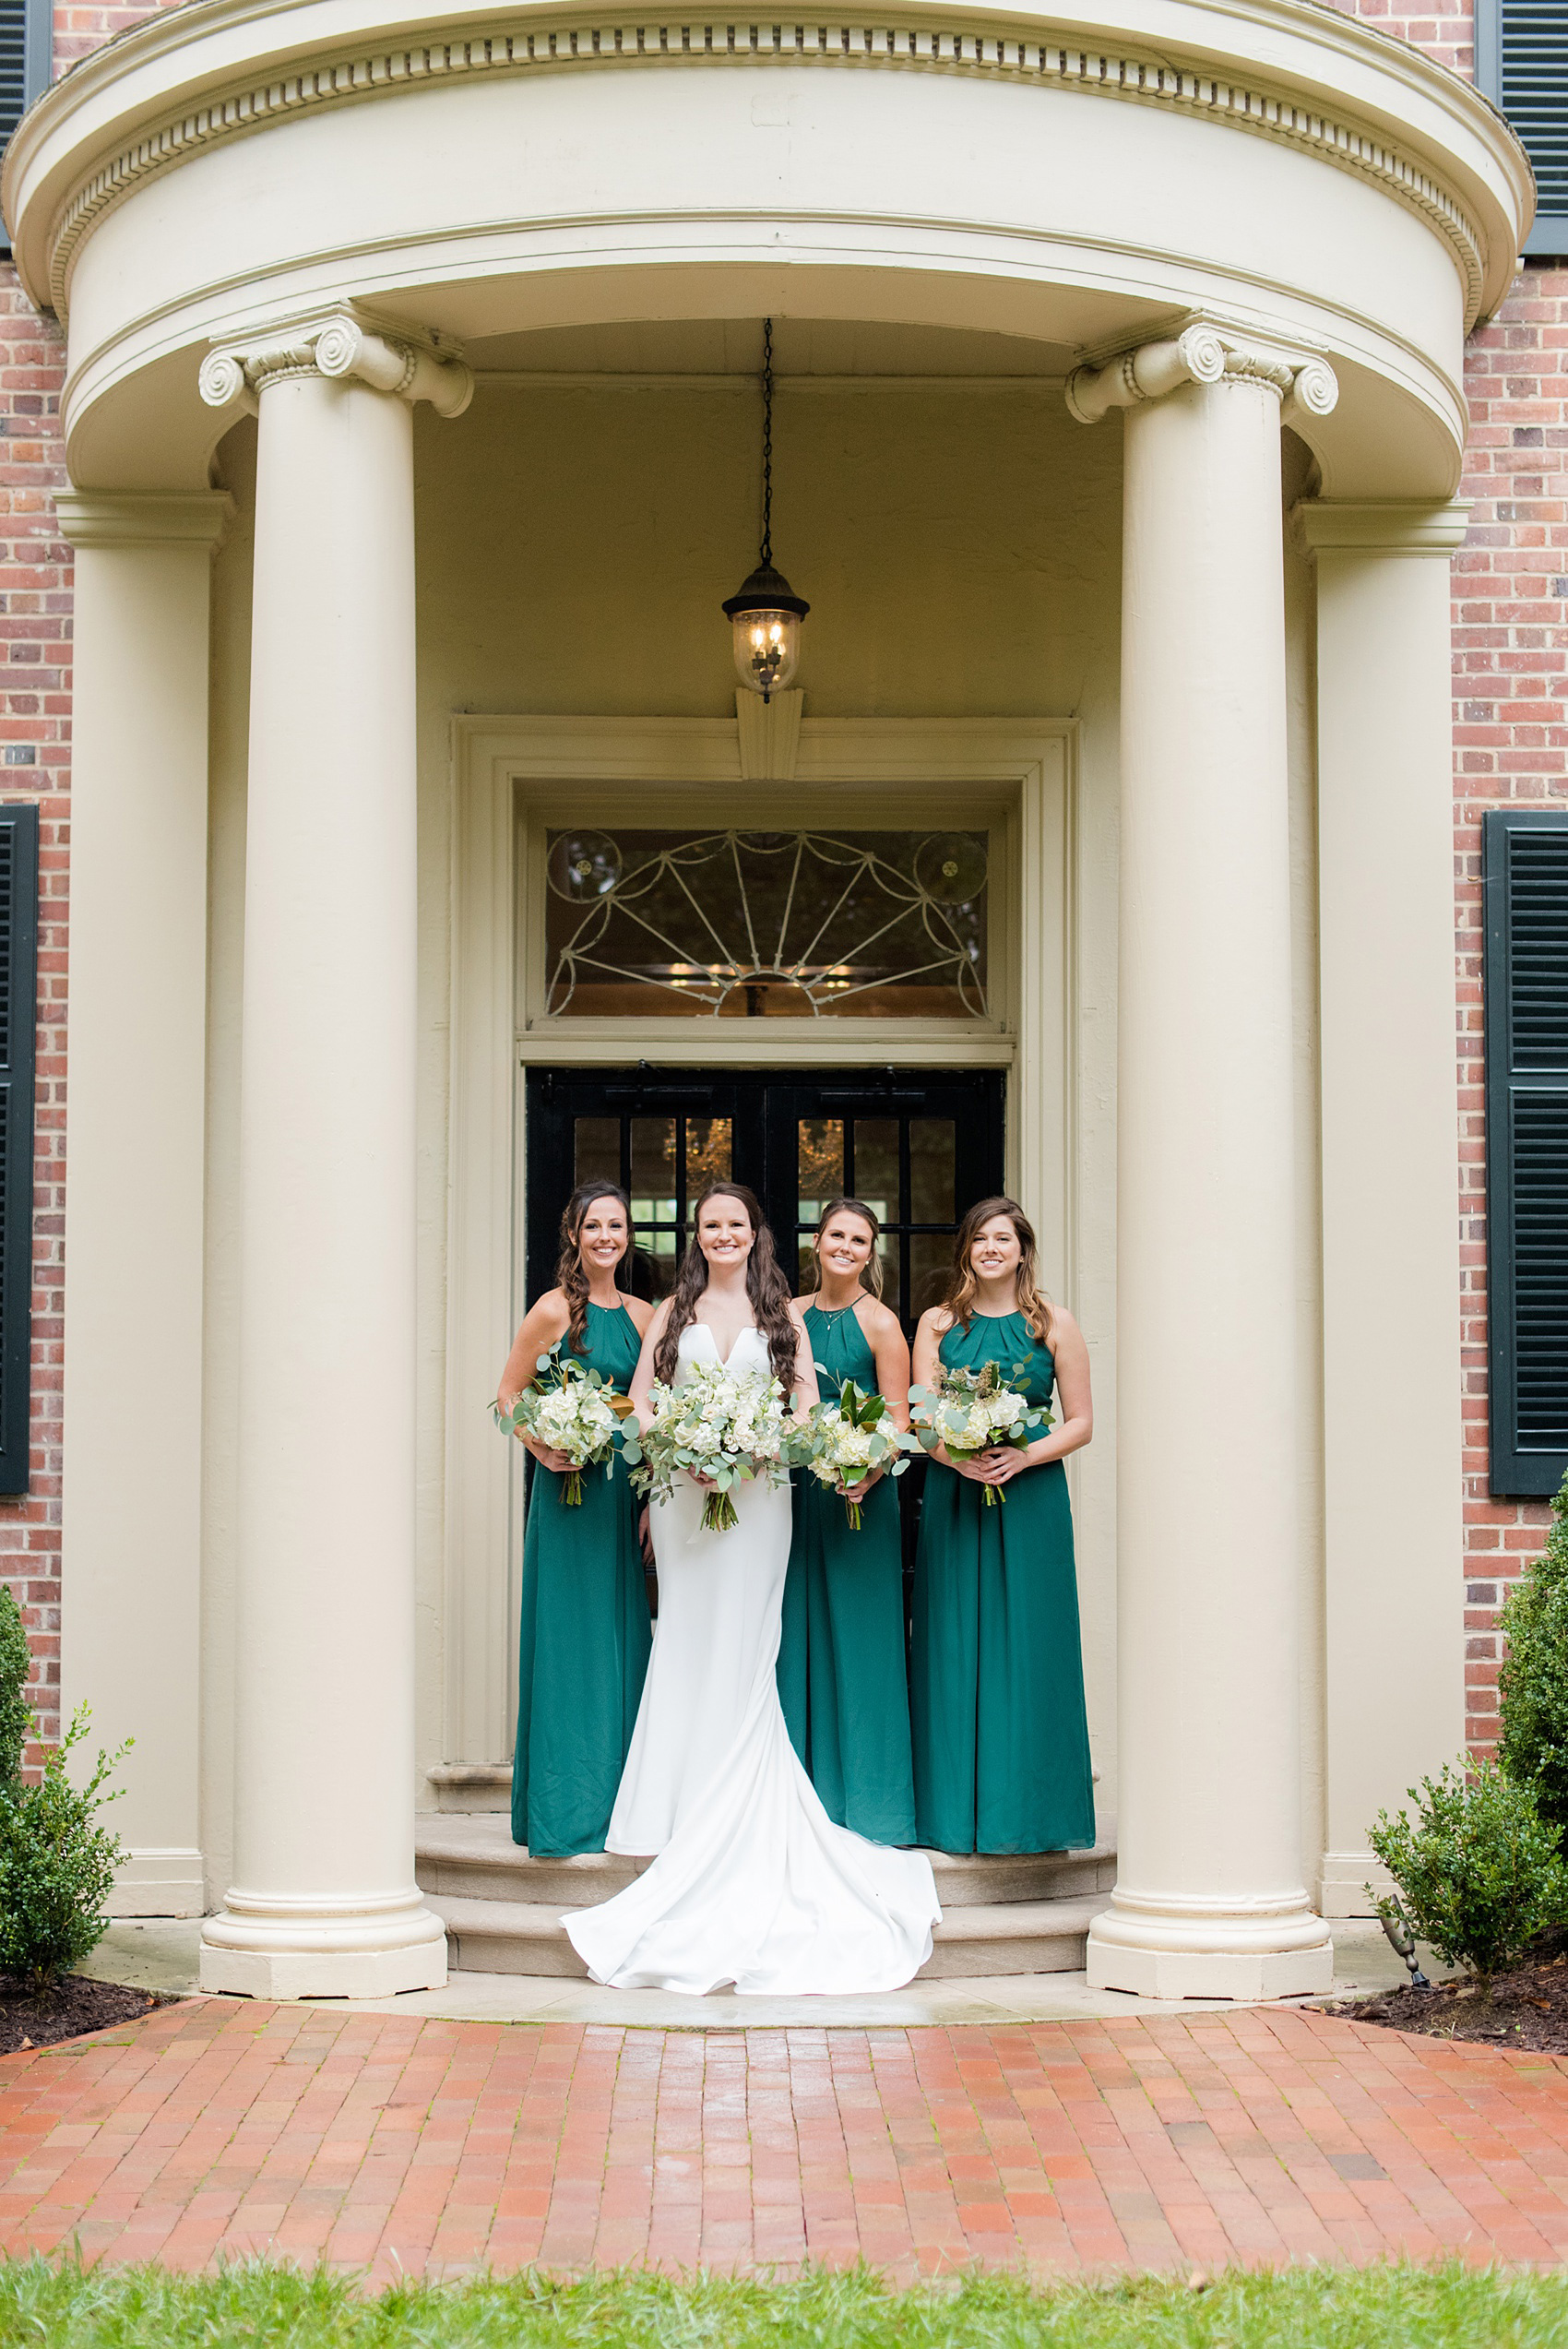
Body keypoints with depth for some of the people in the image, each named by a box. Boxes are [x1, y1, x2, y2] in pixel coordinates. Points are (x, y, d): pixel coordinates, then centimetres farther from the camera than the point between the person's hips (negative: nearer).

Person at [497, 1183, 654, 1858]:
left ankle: (616, 1803, 16)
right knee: (567, 1638, -3)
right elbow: (508, 1393, -2)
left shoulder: (643, 1316, 10)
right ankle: (563, 1811, 3)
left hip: (625, 1491, 5)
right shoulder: (554, 1310, -5)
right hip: (567, 1488, -5)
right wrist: (542, 1447, -18)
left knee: (621, 1639, 8)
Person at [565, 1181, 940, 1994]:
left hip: (757, 1492, -1)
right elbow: (640, 1400, 6)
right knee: (689, 1644, 1)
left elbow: (807, 1402, 3)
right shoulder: (673, 1311, 12)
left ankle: (735, 1826, 2)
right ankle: (693, 1813, 6)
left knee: (740, 1645, -3)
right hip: (682, 1491, 1)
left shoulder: (782, 1311, 9)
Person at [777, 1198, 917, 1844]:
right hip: (797, 1491, 4)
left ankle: (863, 1797, 8)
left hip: (859, 1497, -4)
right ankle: (804, 1788, 15)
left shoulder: (880, 1324, -4)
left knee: (855, 1637, 0)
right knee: (797, 1633, 6)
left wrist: (870, 1474, -23)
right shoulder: (791, 1316, 10)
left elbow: (898, 1422, -6)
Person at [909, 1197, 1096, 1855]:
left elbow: (1080, 1422, 3)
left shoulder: (1054, 1327, 4)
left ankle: (1028, 1813, 7)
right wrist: (959, 1459, -17)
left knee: (1027, 1650, -1)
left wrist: (1022, 1457, -13)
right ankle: (955, 1811, 8)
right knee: (956, 1649, 1)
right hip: (954, 1498, 1)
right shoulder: (938, 1324, 8)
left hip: (1031, 1499, -1)